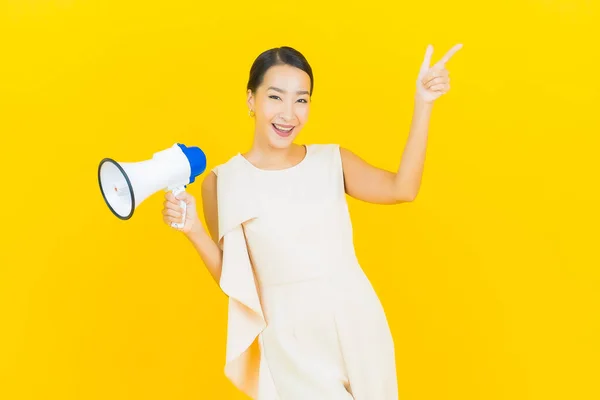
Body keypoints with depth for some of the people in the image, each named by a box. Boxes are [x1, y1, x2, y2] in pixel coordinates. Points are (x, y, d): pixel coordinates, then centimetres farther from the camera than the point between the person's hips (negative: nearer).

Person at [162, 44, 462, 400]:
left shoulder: (332, 161, 0)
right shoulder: (224, 181, -4)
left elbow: (403, 189, -17)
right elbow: (232, 280, -3)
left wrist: (423, 104, -19)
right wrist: (193, 230, -17)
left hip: (357, 323, 3)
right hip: (290, 338, -2)